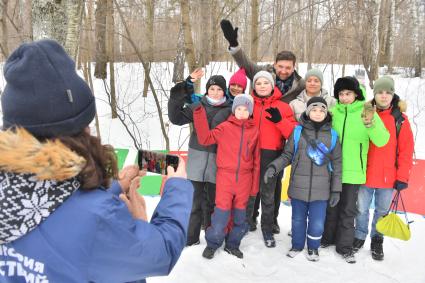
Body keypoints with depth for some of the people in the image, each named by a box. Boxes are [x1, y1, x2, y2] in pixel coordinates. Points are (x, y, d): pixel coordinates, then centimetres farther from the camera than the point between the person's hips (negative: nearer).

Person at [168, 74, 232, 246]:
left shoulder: (230, 109, 1)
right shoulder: (197, 106, 5)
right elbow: (177, 118, 0)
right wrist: (176, 100, -14)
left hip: (218, 161, -1)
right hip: (197, 158, 1)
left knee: (214, 200, 11)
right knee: (194, 200, 6)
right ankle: (191, 236, 19)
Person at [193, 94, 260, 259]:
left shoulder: (255, 131, 5)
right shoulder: (225, 127, 0)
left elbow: (256, 159, 8)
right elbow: (205, 138, -8)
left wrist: (255, 185, 8)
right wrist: (199, 114, -14)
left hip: (245, 178, 2)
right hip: (225, 176, -2)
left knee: (240, 215, 10)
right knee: (221, 213, -2)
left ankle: (233, 244, 30)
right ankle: (213, 243, 19)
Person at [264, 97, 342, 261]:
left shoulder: (332, 135, 2)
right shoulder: (298, 132, 0)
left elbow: (336, 164, 6)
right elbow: (287, 155, 7)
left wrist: (336, 190, 4)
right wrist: (274, 166, -12)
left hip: (321, 189, 0)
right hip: (298, 187, 0)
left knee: (317, 223, 1)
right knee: (298, 220, 14)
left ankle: (313, 247, 30)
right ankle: (297, 245, 39)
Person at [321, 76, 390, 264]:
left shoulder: (366, 112, -7)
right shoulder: (333, 111, -1)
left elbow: (382, 141, -15)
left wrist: (371, 123, -32)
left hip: (353, 171, -2)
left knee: (348, 211, 9)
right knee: (330, 207, 16)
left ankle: (344, 246, 23)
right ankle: (328, 237, 35)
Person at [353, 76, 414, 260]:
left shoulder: (400, 118, -3)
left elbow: (406, 150, -2)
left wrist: (402, 176, -6)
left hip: (388, 176, 0)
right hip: (365, 174, 0)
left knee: (382, 211, 13)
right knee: (362, 209, 11)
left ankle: (377, 240, 32)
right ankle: (360, 236, 32)